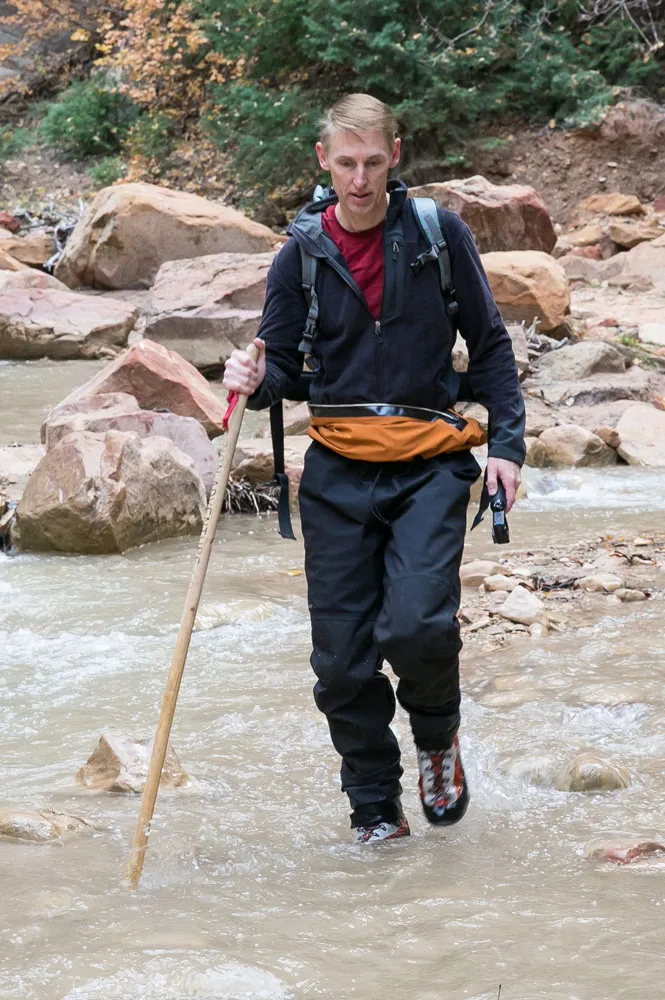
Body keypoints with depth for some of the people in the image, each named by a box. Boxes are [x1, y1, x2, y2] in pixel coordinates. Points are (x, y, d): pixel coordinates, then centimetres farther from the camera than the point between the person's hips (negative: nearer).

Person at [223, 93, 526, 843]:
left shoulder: (439, 235, 1)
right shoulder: (301, 255, 4)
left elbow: (489, 344, 8)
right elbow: (283, 365, 10)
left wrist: (507, 442, 1)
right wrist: (255, 380, -13)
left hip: (429, 465, -2)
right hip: (338, 472, 2)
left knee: (416, 624, -21)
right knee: (342, 660, 0)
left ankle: (437, 739, 11)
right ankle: (375, 810, 18)